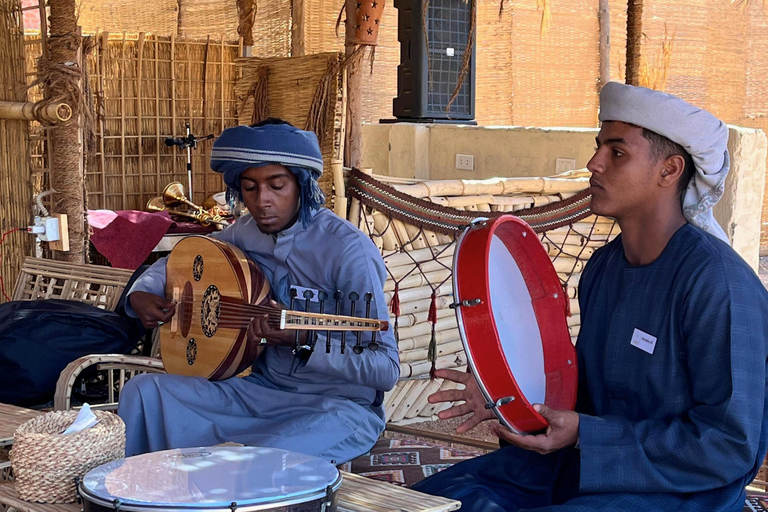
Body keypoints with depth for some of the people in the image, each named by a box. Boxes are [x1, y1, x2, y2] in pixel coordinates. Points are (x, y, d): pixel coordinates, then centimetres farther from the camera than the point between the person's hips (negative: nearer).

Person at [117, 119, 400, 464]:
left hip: (338, 406, -6)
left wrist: (303, 341, -35)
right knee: (144, 393, -8)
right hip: (265, 390, 7)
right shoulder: (247, 232, 2)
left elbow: (387, 370, -22)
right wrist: (141, 294, 0)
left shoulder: (348, 249, -19)